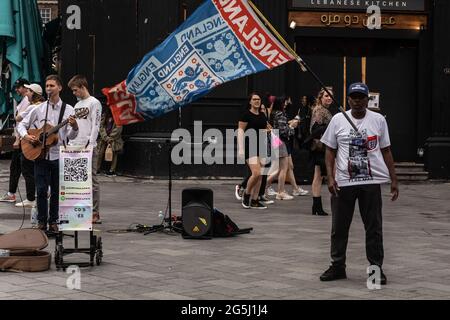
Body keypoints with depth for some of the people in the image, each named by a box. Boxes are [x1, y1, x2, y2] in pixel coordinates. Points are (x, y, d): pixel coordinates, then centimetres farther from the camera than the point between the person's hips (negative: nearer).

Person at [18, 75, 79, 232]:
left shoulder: (68, 109, 0)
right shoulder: (39, 109, 5)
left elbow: (70, 136, -4)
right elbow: (22, 124, 12)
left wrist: (74, 127, -25)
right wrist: (26, 136, -8)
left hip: (58, 155, -1)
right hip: (40, 154, 1)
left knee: (56, 190, 6)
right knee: (41, 190, 0)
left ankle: (53, 221, 17)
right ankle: (42, 221, 11)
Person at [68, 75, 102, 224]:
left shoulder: (94, 103, -4)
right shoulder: (77, 105, 20)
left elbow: (95, 126, -11)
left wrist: (90, 145, -18)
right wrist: (70, 144, 14)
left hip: (88, 147, -8)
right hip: (75, 147, 8)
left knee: (91, 180, -6)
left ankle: (95, 213, -4)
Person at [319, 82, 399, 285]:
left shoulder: (378, 120, 5)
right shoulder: (338, 120, 4)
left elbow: (386, 151, 9)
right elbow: (330, 150, 6)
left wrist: (394, 180, 5)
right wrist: (330, 177, -5)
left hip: (371, 181, 0)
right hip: (343, 182, 1)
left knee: (374, 228, 3)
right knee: (339, 226, 6)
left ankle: (376, 268, 12)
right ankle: (337, 266, 17)